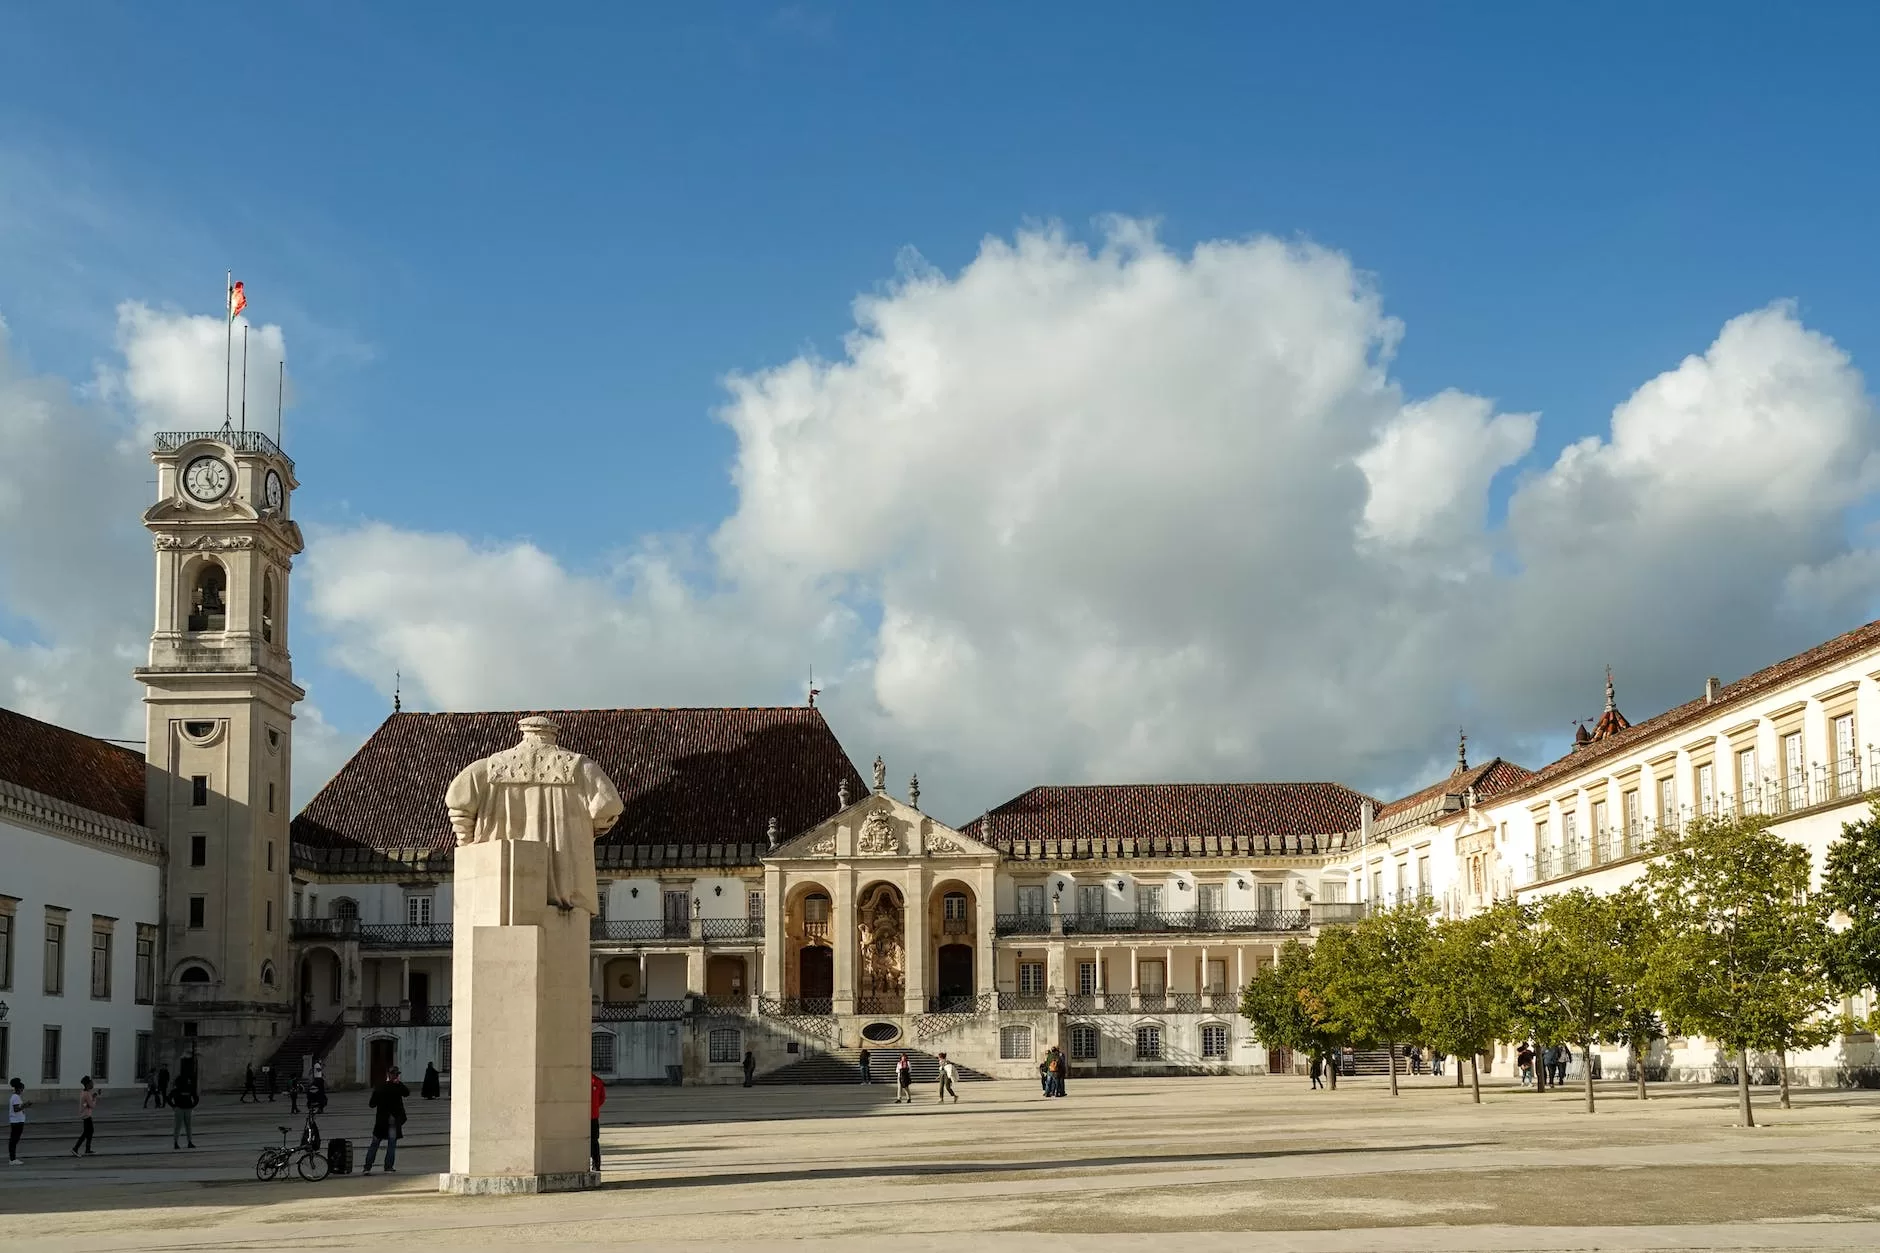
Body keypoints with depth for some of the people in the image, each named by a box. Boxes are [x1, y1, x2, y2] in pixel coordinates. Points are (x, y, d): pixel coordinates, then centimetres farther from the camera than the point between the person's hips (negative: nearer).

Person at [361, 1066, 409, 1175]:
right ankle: (389, 1167, 4)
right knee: (392, 1144, 7)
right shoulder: (398, 1086, -10)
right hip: (394, 1119, -1)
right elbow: (407, 1093, 9)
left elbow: (372, 1104, -2)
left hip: (381, 1120, 1)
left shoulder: (379, 1087, -6)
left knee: (374, 1144, 8)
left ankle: (367, 1167, 3)